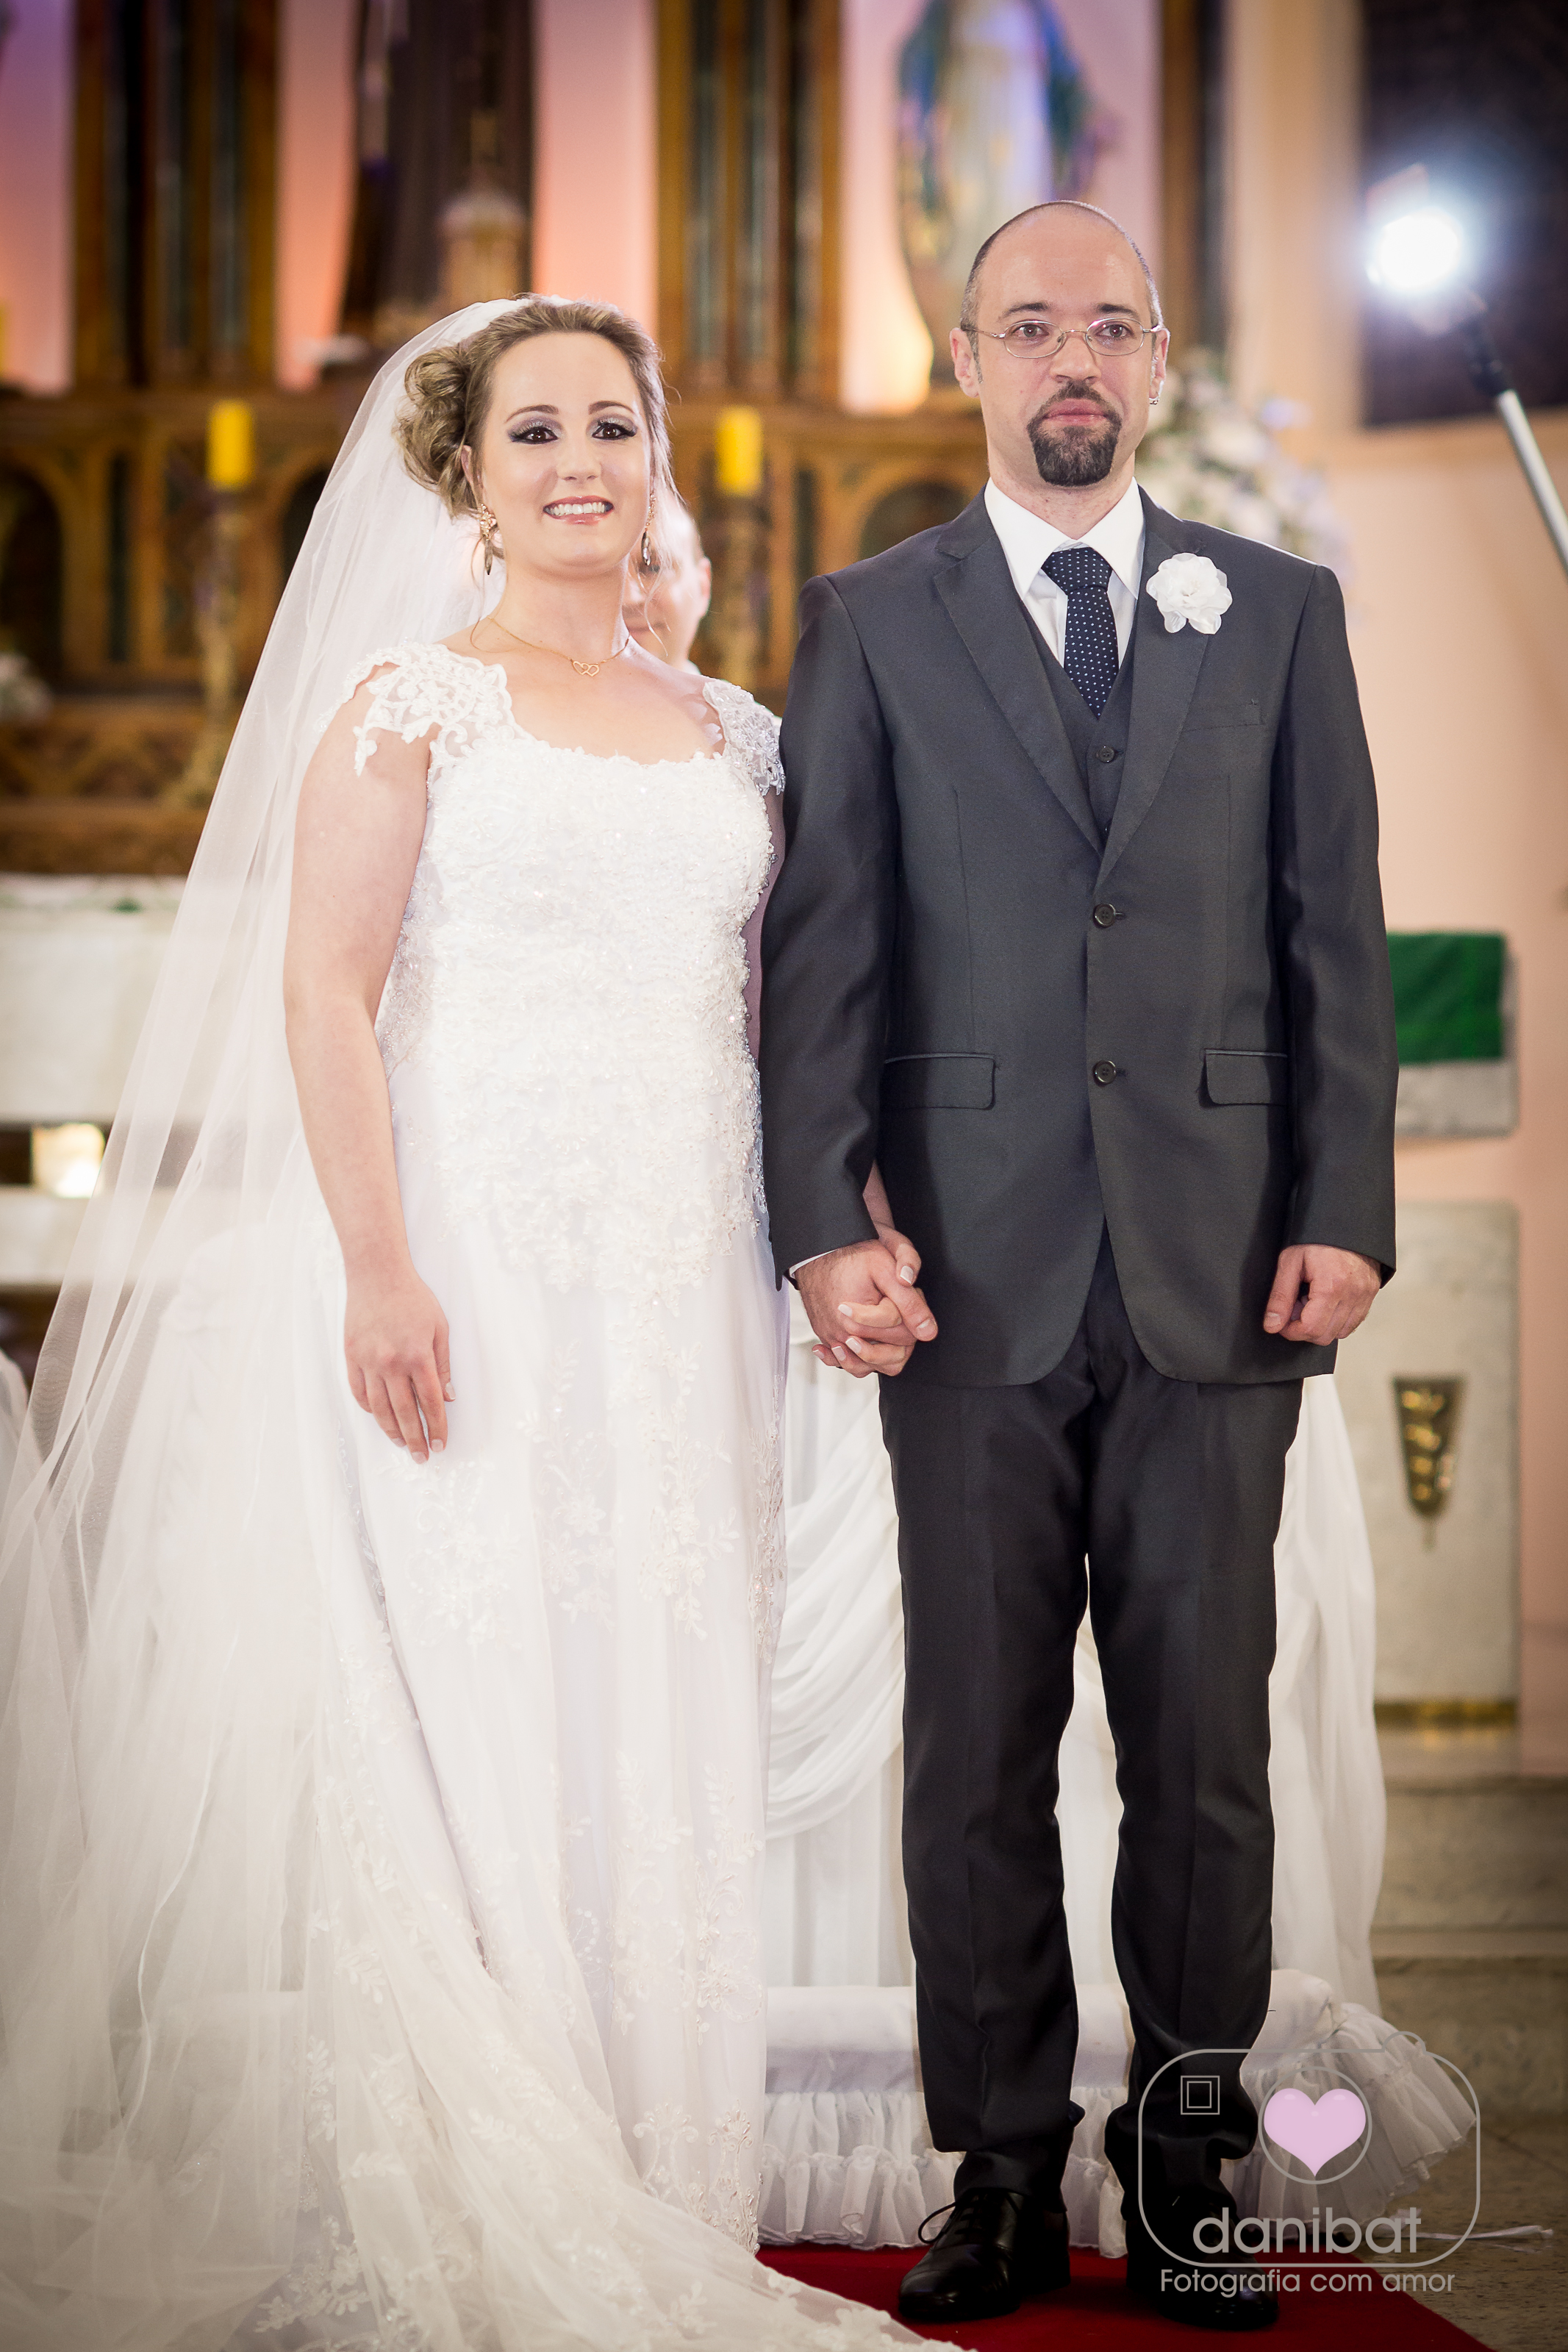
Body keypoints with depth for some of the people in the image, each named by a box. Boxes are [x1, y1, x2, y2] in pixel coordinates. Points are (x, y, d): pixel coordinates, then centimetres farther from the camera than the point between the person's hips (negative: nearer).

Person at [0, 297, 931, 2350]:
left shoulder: (733, 735, 16)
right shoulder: (412, 697, 1)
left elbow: (788, 1012, 18)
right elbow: (320, 990, -7)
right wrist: (380, 1270, -17)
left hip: (679, 1293, 5)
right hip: (472, 1270, -5)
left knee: (657, 1741, 7)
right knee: (456, 1714, -3)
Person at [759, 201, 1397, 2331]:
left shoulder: (1280, 612, 11)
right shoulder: (872, 623, 8)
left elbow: (1338, 935, 8)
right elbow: (825, 944, 2)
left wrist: (1346, 1211, -1)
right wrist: (824, 1221, -7)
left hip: (1222, 1265, 1)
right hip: (975, 1271, 0)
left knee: (1205, 1746, 4)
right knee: (976, 1752, 4)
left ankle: (1184, 2174, 16)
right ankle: (1003, 2178, 14)